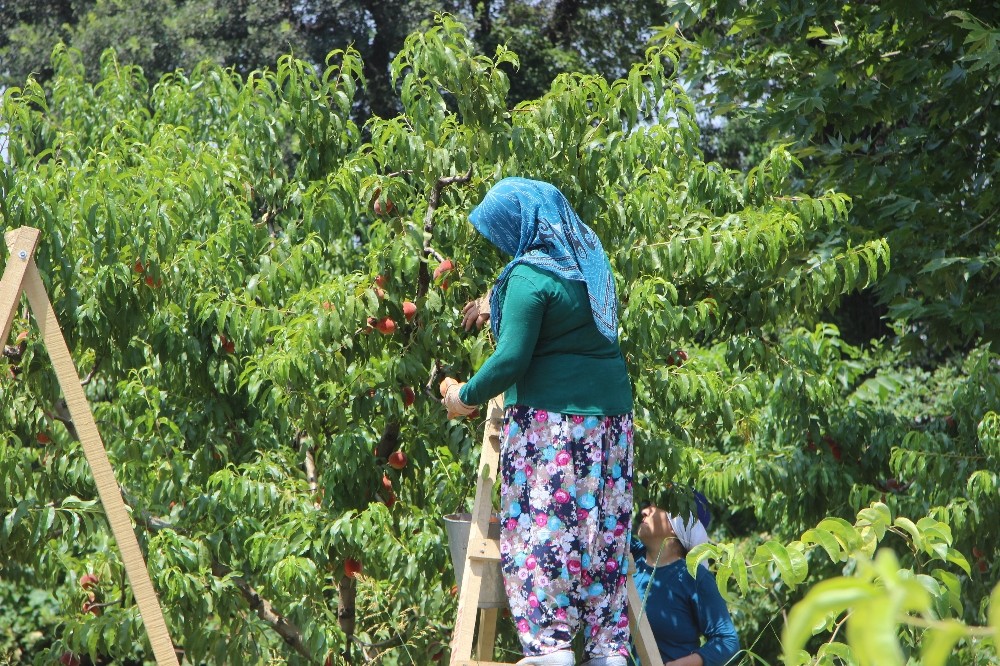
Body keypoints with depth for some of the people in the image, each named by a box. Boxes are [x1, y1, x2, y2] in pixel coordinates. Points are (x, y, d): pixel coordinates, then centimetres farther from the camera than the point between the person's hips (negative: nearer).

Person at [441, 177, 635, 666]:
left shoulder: (531, 277, -13)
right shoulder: (590, 261, 12)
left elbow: (512, 359, -17)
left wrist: (466, 396, -4)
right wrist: (497, 307, 33)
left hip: (550, 416, -8)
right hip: (610, 413, 8)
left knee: (542, 522, -4)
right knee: (603, 527, 8)